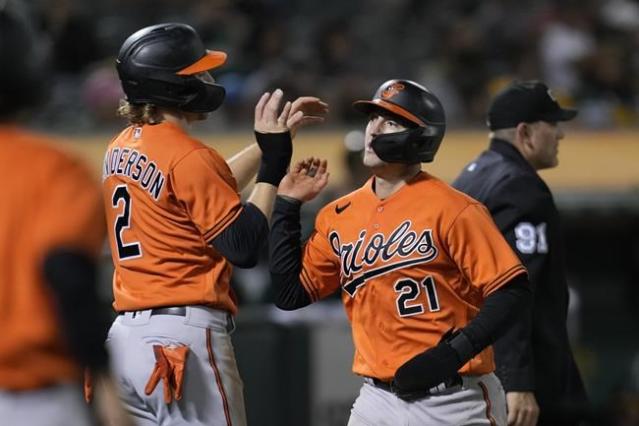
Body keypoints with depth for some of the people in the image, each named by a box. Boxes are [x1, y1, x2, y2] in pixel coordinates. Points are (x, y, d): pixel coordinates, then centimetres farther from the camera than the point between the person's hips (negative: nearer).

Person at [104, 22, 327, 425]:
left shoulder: (120, 149, 14)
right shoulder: (188, 156, -12)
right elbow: (244, 247, -12)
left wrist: (274, 137, 25)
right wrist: (273, 164, -5)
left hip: (125, 332, 9)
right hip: (183, 336, -9)